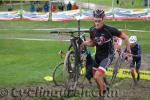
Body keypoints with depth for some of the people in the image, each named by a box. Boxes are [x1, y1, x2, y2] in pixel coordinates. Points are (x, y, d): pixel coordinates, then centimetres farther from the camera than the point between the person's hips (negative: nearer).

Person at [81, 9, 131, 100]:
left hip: (107, 56, -6)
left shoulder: (109, 29, -24)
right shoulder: (92, 30, -9)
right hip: (98, 55, 6)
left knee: (97, 76, -17)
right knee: (95, 77, 13)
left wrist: (128, 51, -12)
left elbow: (125, 37, -14)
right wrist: (85, 43, -13)